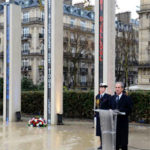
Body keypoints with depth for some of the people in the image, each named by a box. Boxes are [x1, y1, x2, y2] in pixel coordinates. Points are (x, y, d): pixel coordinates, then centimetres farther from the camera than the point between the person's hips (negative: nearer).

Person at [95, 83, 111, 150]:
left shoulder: (108, 96, -6)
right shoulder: (97, 96, 11)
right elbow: (96, 106, 14)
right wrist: (95, 115, 9)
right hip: (99, 116, 5)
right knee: (99, 130, 8)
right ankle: (101, 144, 17)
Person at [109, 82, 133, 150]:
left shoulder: (127, 98, -3)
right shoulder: (112, 98, 13)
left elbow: (129, 109, -9)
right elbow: (110, 108, 16)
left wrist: (119, 111, -19)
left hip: (123, 121, -4)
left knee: (123, 138, 2)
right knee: (115, 137, 7)